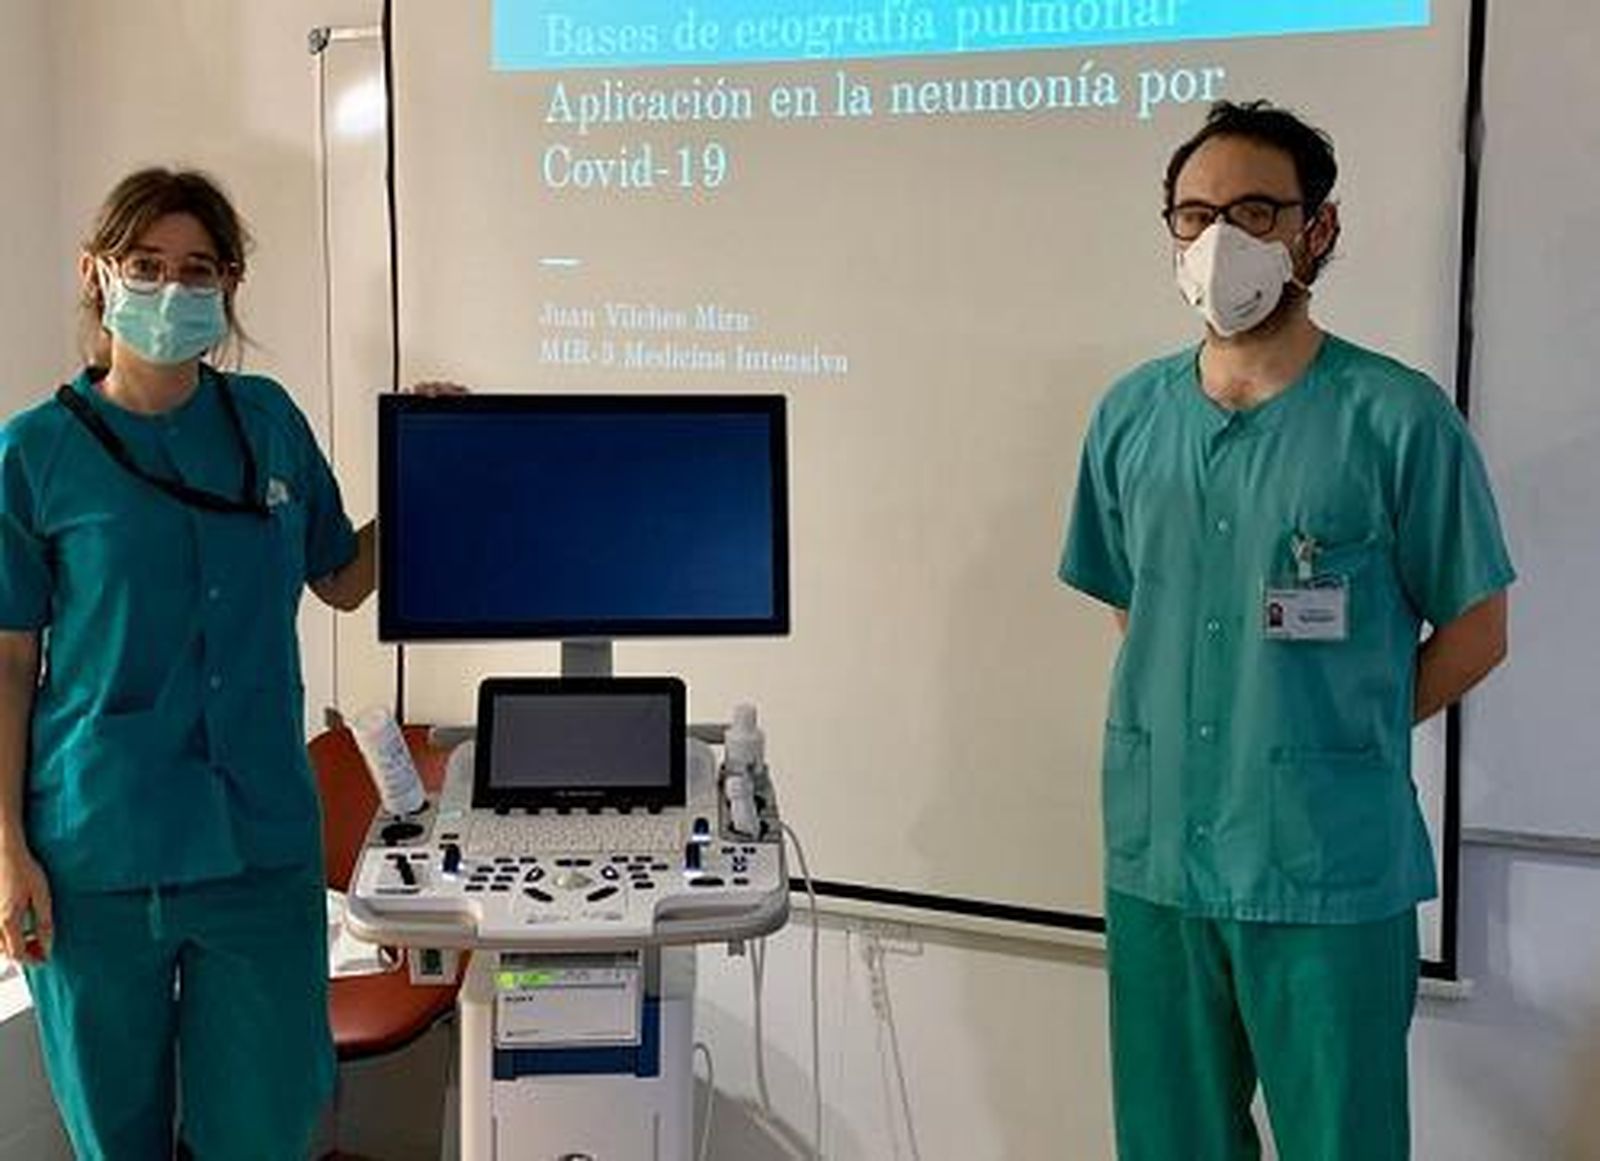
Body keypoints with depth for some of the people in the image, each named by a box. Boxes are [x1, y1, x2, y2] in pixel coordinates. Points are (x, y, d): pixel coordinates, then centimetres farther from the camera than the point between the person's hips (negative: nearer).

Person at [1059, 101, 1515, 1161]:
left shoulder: (1398, 418, -9)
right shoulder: (1130, 417, 4)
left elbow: (1475, 631, -1)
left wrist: (1337, 742, 1)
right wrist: (1196, 732, 8)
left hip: (1332, 873, -3)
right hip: (1154, 859, 4)